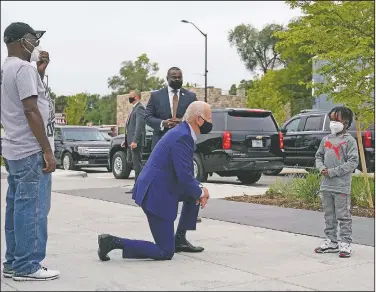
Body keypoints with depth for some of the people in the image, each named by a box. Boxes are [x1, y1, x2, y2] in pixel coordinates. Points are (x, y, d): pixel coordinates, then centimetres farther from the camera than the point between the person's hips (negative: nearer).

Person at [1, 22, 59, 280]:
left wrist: (40, 71, 13)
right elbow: (31, 110, -20)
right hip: (31, 151, -10)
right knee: (33, 209, -5)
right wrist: (47, 150, -19)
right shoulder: (23, 67, -14)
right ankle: (27, 266, 0)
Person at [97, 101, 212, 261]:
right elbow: (184, 176, -24)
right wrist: (200, 193, -5)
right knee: (165, 253, -1)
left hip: (153, 189, 10)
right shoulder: (183, 137, -19)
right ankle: (113, 242, -5)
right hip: (157, 196, -10)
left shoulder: (181, 132, 12)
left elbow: (184, 173, 21)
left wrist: (199, 189, 7)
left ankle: (179, 239, 25)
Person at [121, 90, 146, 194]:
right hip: (130, 142, 10)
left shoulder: (140, 108, -11)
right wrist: (126, 140, 20)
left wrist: (135, 141, -26)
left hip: (136, 142, -10)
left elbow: (139, 126, -20)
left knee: (137, 164, -7)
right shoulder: (134, 109, 21)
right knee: (135, 164, 11)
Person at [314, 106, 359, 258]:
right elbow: (319, 156, 18)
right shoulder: (326, 139, 11)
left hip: (342, 187, -6)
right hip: (326, 186, 6)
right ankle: (331, 242, 24)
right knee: (329, 216, 14)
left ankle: (345, 244, 7)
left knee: (343, 216, -1)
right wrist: (322, 168, -3)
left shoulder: (349, 140, -7)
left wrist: (333, 171, -15)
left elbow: (353, 162, -13)